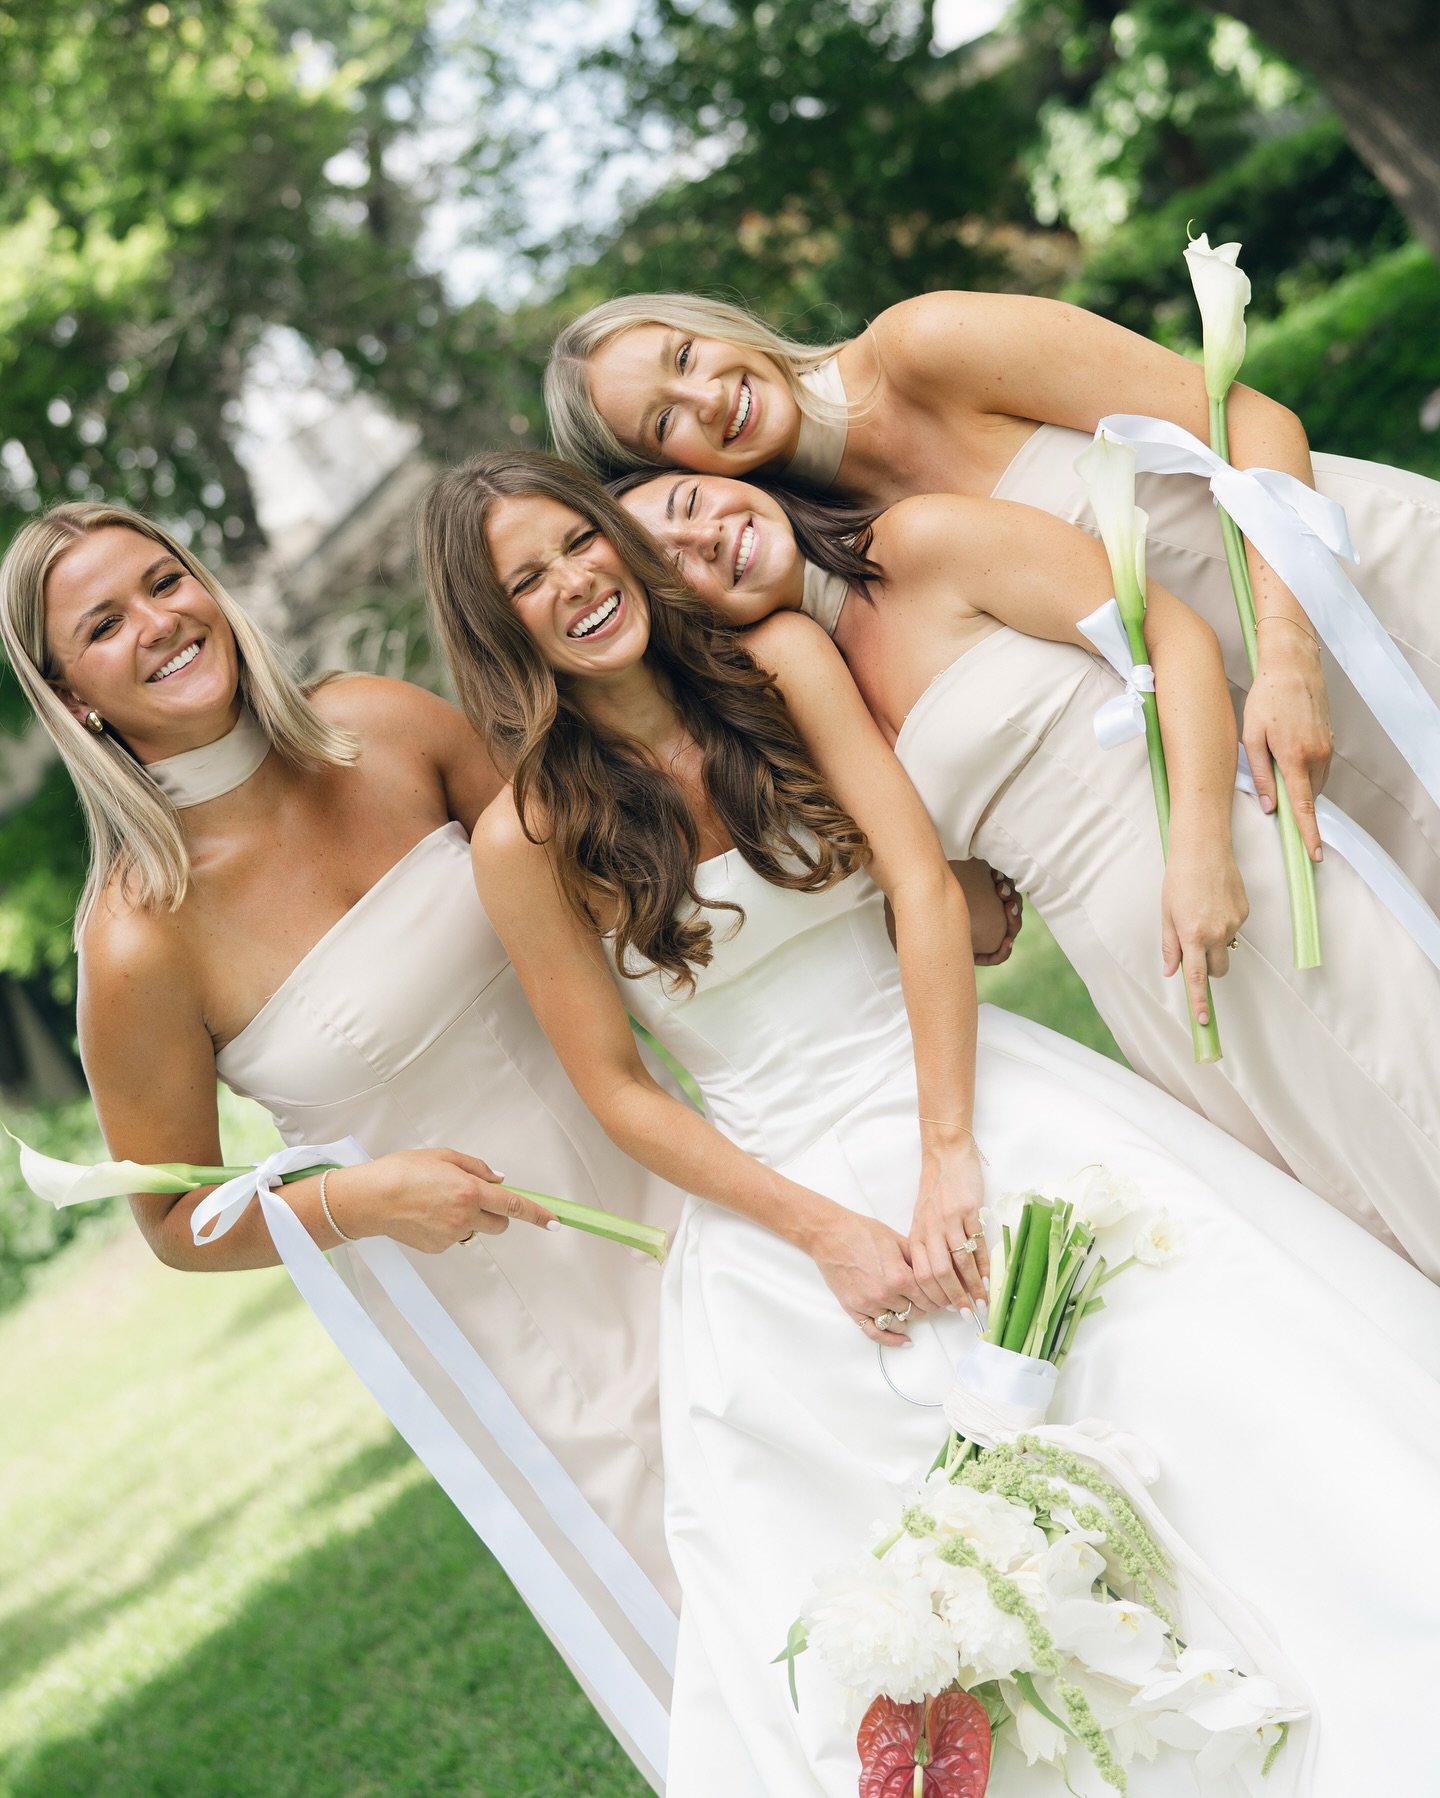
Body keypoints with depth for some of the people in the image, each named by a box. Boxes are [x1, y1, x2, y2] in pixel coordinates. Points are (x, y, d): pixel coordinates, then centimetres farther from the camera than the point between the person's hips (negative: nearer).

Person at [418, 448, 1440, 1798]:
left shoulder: (776, 660, -1)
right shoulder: (527, 838, -7)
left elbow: (924, 885, -6)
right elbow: (617, 1090, -3)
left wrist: (945, 1155, -15)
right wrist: (827, 1230, -12)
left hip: (970, 1095, 2)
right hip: (774, 1184, -1)